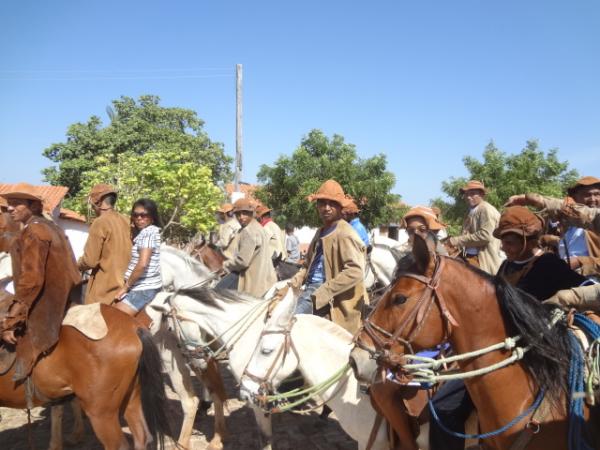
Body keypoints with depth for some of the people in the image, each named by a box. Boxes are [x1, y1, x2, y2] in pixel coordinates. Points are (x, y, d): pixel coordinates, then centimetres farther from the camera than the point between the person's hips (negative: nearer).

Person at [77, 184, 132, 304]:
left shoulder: (100, 222, -13)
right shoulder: (126, 221, 7)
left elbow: (90, 260, -14)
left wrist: (77, 265, 6)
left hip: (104, 288, -7)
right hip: (123, 285, 7)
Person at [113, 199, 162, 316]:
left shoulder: (148, 232, -14)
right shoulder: (141, 232, 17)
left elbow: (142, 264, -23)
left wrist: (126, 287, -14)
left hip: (143, 288, -10)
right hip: (145, 285, 10)